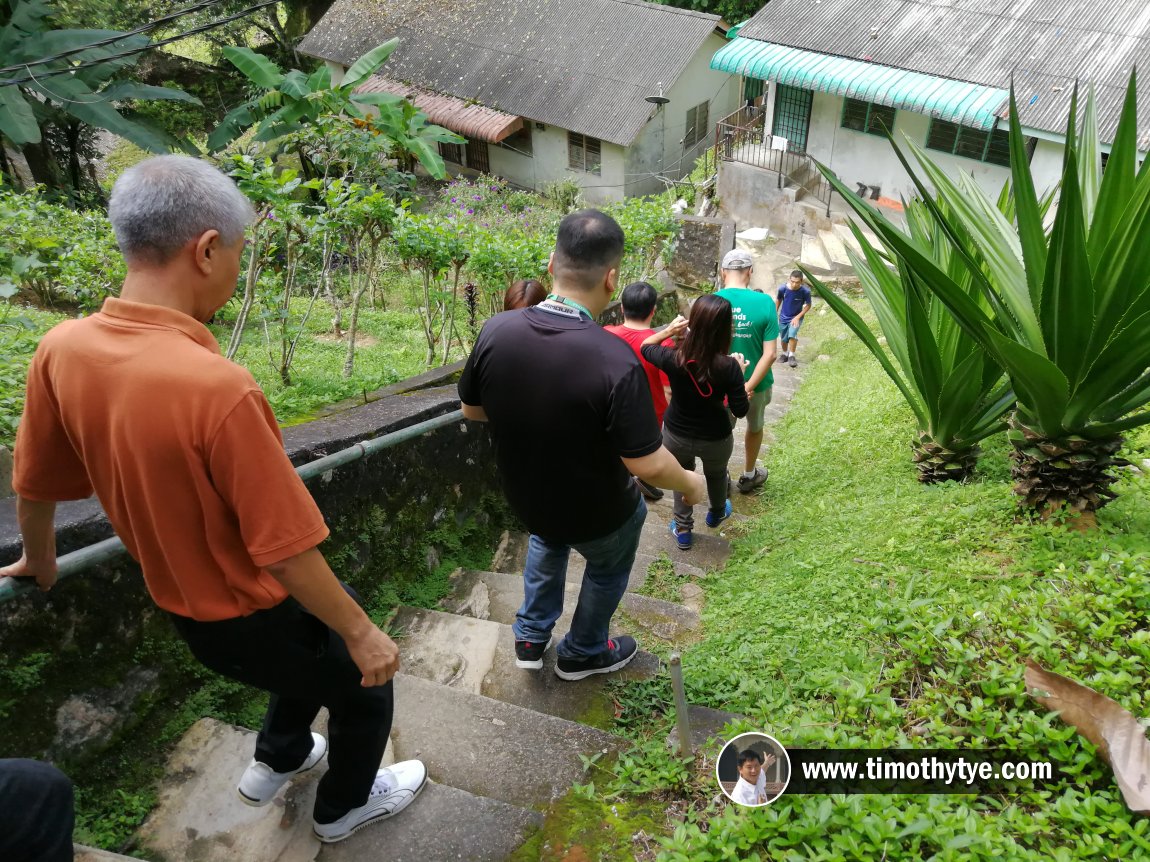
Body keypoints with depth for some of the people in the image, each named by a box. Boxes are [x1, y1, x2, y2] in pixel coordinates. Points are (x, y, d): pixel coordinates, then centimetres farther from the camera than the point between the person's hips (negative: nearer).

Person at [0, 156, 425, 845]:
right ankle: (347, 804, 47)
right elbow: (286, 552, -30)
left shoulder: (61, 351, -14)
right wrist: (363, 634, -15)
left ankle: (277, 761, 56)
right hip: (259, 616, -7)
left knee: (314, 662, 35)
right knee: (363, 688, 23)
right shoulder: (217, 387, -37)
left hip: (184, 603, 7)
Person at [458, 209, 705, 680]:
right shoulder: (616, 361, -35)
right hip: (596, 514, -4)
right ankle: (583, 653, 50)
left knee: (548, 538, 38)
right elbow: (648, 465, -28)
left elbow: (471, 410, -4)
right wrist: (690, 484, -7)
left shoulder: (495, 331, -20)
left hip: (525, 498, 4)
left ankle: (530, 637, 45)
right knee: (607, 569, 29)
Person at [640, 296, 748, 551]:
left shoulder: (673, 359, -25)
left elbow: (646, 347, -2)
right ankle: (717, 514, 59)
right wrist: (739, 373, -8)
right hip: (715, 439, 0)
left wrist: (668, 331, -1)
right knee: (716, 474, 32)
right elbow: (740, 411, -16)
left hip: (676, 434, 1)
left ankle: (683, 530, 41)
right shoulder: (728, 367, -29)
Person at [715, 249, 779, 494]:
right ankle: (748, 476, 45)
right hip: (756, 382, 0)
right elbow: (769, 354, -21)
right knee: (755, 427, 27)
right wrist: (748, 386, -20)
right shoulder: (765, 303, -17)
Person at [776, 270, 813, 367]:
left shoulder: (805, 291, -24)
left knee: (792, 334, -23)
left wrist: (798, 317, -17)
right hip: (783, 317, 2)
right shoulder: (782, 288, -21)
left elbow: (808, 305, -10)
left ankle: (791, 356, -4)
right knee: (783, 338, 13)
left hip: (796, 317, -2)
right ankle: (785, 354, 41)